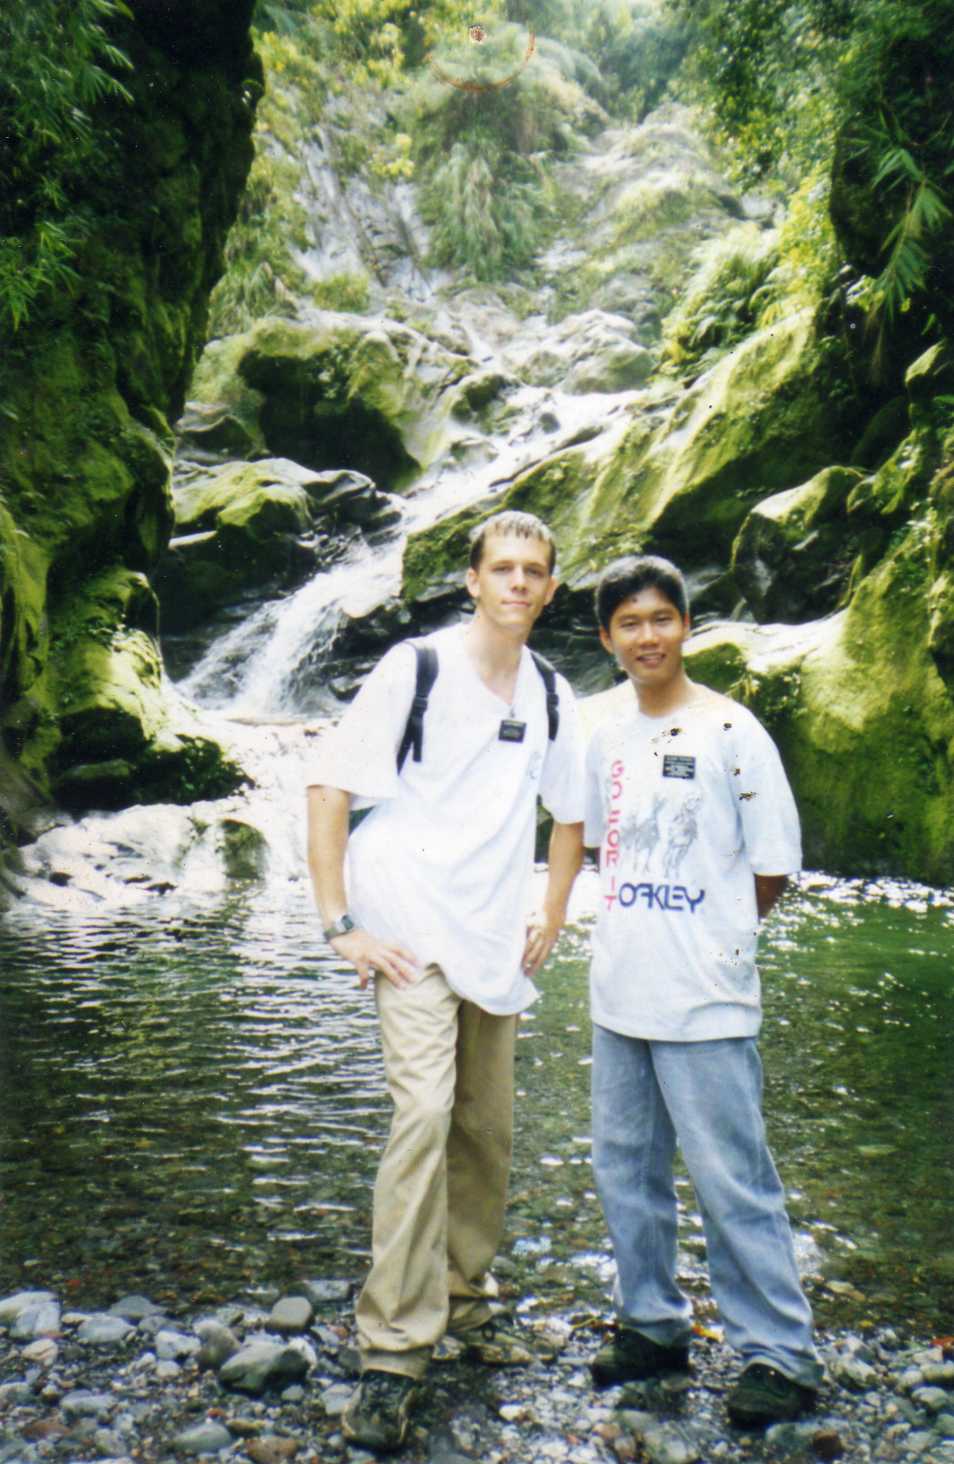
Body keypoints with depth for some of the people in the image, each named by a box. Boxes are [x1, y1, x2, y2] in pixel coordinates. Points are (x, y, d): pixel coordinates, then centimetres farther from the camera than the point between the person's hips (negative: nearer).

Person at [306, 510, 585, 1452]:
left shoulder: (551, 696, 8)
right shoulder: (415, 669, -7)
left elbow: (570, 814, 22)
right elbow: (328, 790, -8)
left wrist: (550, 919, 14)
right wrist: (341, 924, -13)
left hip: (495, 943, 6)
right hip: (411, 936, -5)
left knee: (487, 1128, 12)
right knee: (424, 1110, -17)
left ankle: (465, 1297, 32)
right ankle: (391, 1351, -6)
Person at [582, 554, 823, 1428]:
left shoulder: (730, 731, -9)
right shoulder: (607, 739, 8)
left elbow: (774, 863, -6)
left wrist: (717, 931, 3)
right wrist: (632, 927, 8)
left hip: (704, 999, -6)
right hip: (618, 992, 6)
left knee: (731, 1180, 0)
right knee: (626, 1168, 15)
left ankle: (780, 1354, 17)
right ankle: (654, 1324, 32)